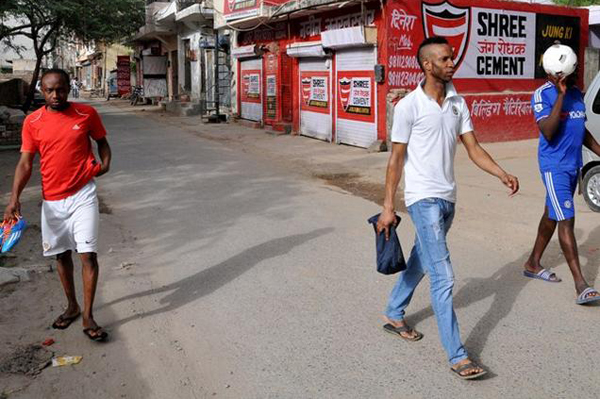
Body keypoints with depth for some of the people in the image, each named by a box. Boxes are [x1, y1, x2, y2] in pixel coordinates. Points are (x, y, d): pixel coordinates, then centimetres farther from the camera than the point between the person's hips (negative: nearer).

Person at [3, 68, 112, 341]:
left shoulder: (87, 114, -3)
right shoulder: (33, 122, -1)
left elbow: (102, 141, 13)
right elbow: (25, 163, -1)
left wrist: (105, 163, -7)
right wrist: (14, 198, -13)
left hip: (82, 195, -2)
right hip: (51, 200, 3)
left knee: (88, 254, -8)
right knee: (62, 254, 15)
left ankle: (88, 317, 2)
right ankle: (72, 307, 33)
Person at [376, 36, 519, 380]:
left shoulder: (458, 104, 6)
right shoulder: (409, 106, -11)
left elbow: (473, 148, 4)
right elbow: (396, 159, -8)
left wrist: (503, 175, -11)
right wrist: (388, 207, -9)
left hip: (448, 197, 7)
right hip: (424, 199, -7)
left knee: (421, 261, 20)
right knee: (444, 277, -9)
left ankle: (395, 315, 41)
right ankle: (458, 356, -2)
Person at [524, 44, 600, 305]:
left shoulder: (576, 93, 10)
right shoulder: (543, 95, -13)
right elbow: (548, 132, -25)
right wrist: (560, 95, -26)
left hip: (573, 164, 8)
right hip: (554, 166, -8)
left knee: (552, 215, 16)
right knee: (566, 220, -10)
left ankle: (533, 264, 30)